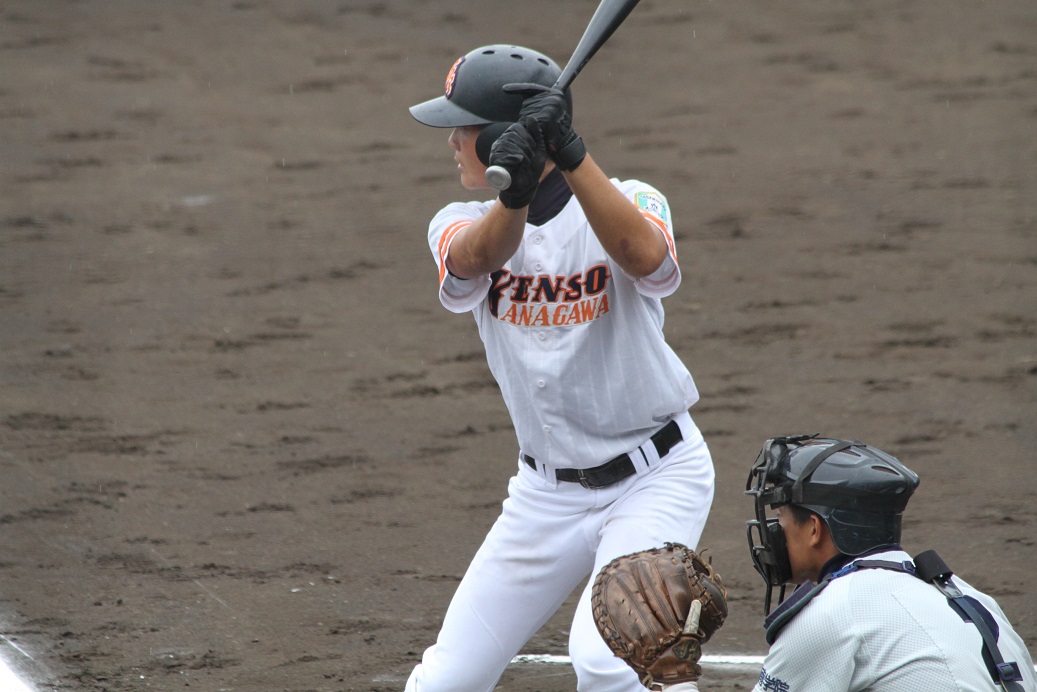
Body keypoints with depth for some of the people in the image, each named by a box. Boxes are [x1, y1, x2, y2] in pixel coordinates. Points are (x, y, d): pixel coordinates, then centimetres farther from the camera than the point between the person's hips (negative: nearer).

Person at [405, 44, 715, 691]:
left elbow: (644, 256, -36)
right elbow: (478, 257, -28)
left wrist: (569, 154, -47)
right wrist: (516, 195, -49)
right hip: (548, 491, 5)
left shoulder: (629, 203, -11)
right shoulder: (460, 224, -3)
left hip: (655, 477, -5)